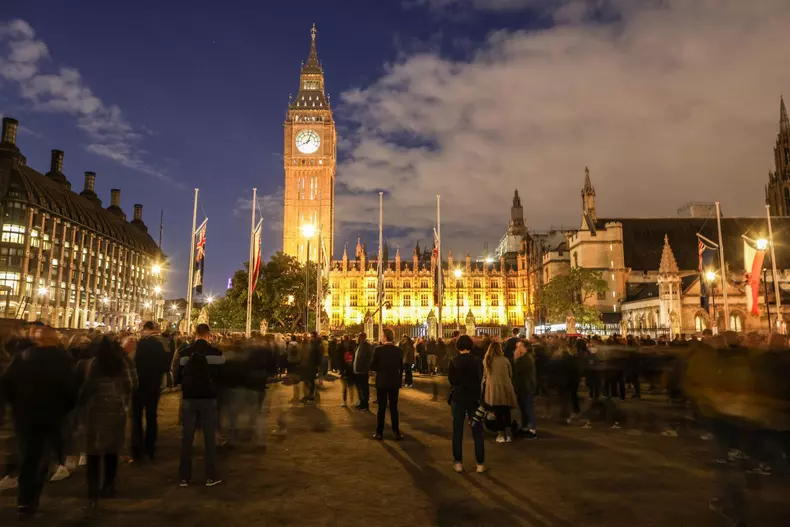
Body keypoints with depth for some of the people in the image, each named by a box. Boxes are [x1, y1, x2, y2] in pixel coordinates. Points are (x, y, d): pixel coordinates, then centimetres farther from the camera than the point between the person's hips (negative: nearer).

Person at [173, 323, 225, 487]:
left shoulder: (184, 353, -5)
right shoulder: (215, 353, -8)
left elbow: (176, 378, -1)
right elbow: (222, 375, -3)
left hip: (189, 399, 1)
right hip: (209, 399, -1)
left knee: (186, 438, 10)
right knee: (210, 437, 7)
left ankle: (184, 477, 14)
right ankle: (211, 476, 10)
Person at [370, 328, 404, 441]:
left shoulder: (378, 350, -13)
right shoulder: (398, 350, -5)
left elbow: (372, 367, -8)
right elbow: (401, 367, 2)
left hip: (382, 382, -2)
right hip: (394, 382, 2)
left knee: (381, 408, 7)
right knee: (394, 408, 10)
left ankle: (379, 433, 12)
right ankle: (396, 433, 11)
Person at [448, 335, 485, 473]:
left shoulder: (454, 361, -10)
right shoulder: (477, 361, -8)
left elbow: (451, 380, -8)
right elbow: (480, 380, -2)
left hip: (458, 398, 0)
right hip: (474, 398, 0)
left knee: (457, 431, 9)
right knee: (477, 431, 9)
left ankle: (458, 462, 11)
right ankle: (480, 463, 9)